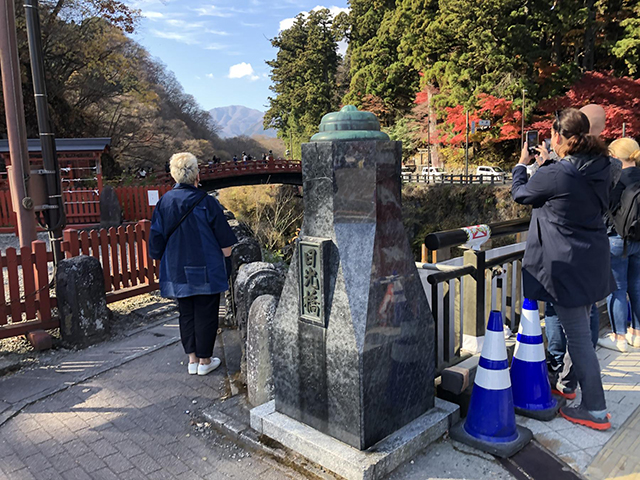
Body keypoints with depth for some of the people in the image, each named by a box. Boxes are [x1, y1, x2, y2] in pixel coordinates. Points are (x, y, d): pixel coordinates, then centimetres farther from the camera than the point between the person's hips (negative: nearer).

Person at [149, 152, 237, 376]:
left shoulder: (164, 202, -1)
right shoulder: (206, 202, -14)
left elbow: (156, 240, 4)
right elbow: (225, 242, -10)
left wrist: (165, 262, 17)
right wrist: (226, 258, 6)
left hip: (177, 272, 4)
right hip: (206, 271, -4)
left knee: (186, 314, 15)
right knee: (205, 313, 7)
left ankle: (192, 359, 23)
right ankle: (205, 361, 16)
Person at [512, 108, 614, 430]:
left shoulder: (555, 175, -22)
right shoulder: (601, 169, 0)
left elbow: (520, 194, -3)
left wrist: (522, 164, 14)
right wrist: (546, 164, 22)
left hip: (567, 267, -9)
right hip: (593, 262, 9)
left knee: (578, 336, 1)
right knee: (578, 329, 21)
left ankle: (595, 411, 11)